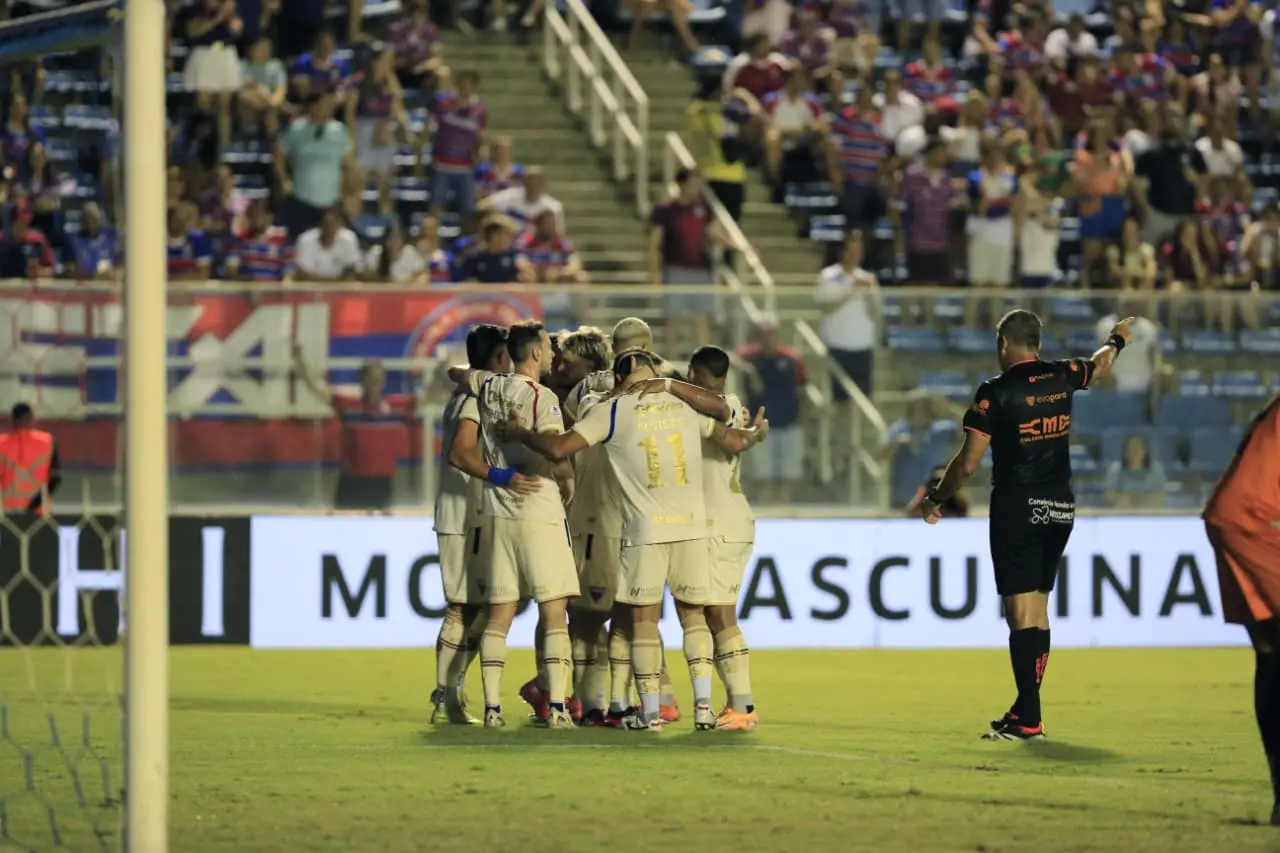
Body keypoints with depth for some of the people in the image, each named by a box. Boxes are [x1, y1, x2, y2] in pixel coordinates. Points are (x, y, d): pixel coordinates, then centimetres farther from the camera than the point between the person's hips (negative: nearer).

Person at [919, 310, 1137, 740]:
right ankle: (1025, 710, 18)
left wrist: (935, 499, 5)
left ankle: (1028, 719, -13)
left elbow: (968, 462, -11)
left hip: (1017, 508, -6)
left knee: (1021, 611, -8)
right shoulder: (1061, 378, 5)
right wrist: (1116, 341, 51)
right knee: (1038, 607, 13)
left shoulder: (996, 392, -11)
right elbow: (1100, 364, 29)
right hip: (1060, 507, 6)